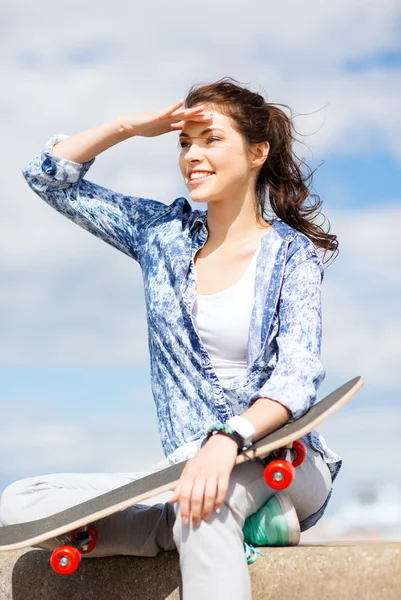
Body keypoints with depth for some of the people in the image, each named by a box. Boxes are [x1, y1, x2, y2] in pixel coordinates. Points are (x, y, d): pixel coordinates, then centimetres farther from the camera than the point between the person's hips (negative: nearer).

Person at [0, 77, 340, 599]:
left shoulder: (292, 253, -1)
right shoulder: (164, 234, 11)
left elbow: (297, 377, -15)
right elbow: (48, 176, 16)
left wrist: (228, 439, -34)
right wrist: (134, 126, 3)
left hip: (284, 464, -6)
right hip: (191, 466, 6)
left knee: (210, 498, -43)